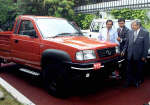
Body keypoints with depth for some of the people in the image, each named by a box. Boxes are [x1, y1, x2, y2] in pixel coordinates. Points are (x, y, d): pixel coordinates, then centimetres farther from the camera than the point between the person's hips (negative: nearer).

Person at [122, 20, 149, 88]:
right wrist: (124, 50, 0)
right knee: (129, 70, 9)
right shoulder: (130, 32, 4)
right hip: (130, 55, 3)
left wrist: (144, 56, -11)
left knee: (138, 70, 13)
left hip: (139, 56, -3)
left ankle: (137, 82, 31)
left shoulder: (145, 33, -9)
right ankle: (129, 81, 24)